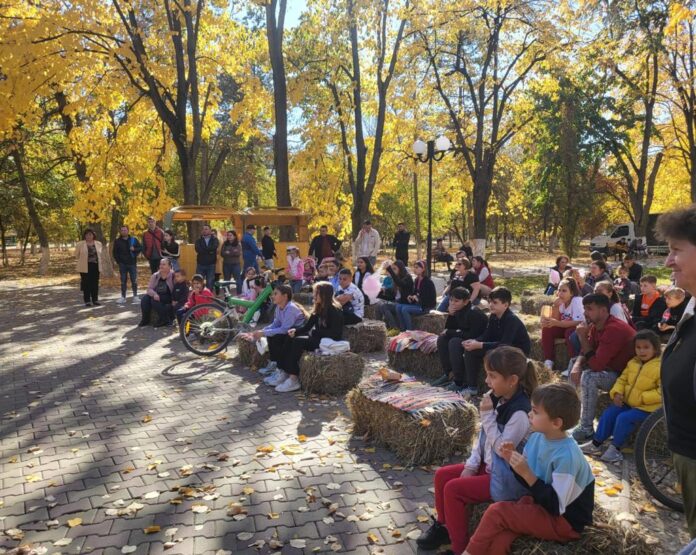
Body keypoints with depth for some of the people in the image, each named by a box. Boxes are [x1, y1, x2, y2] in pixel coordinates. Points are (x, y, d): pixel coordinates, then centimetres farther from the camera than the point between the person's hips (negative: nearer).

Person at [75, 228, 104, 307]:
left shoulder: (98, 244, 7)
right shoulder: (80, 244, -2)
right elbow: (77, 255, 6)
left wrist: (96, 261, 12)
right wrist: (84, 260, 12)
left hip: (95, 266, 3)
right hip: (85, 267, -3)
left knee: (95, 283, 5)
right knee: (86, 284, -1)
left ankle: (95, 300, 13)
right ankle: (87, 301, 6)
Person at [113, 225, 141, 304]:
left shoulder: (133, 240, 3)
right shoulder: (117, 241, 5)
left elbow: (140, 248, 5)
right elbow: (115, 253, 9)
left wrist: (134, 249, -15)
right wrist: (118, 261, 0)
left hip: (132, 263, -1)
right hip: (122, 264, 1)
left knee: (134, 280, 0)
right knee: (123, 281, 5)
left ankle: (135, 296, 7)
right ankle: (123, 297, 10)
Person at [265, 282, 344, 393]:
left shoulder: (334, 310, -14)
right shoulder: (318, 308, 10)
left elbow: (335, 333, -21)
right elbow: (307, 326, 9)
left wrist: (315, 332, -18)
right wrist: (295, 331, -10)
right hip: (317, 337, 9)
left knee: (298, 342, -25)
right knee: (290, 339, -9)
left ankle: (293, 379, -23)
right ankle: (282, 372, -14)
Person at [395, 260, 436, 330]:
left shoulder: (428, 282, -12)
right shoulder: (416, 280, 11)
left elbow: (431, 298, -15)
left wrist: (418, 298, -22)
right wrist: (410, 297, -1)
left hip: (425, 307, -8)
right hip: (417, 304, 8)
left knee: (405, 309, -26)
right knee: (398, 307, -14)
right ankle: (403, 330, -12)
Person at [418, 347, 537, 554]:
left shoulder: (520, 413, -27)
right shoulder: (496, 399, 0)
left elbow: (502, 448, -25)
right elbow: (482, 437, 7)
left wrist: (487, 416, -24)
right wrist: (471, 465, 2)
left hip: (505, 478, -9)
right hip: (488, 466, 9)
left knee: (453, 489, -16)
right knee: (442, 475, 6)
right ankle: (443, 526, 25)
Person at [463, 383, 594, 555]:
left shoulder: (566, 455, -26)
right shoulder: (537, 437, -2)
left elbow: (556, 506, -26)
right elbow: (529, 482, 9)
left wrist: (526, 473, -29)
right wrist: (512, 461, -10)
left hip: (564, 521, -7)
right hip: (539, 503, 7)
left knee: (497, 511, -19)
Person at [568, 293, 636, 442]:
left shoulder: (614, 329, -30)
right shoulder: (596, 325, 0)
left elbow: (596, 364, -31)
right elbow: (585, 353, 4)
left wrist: (583, 337, -24)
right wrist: (576, 366, -17)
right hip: (609, 367, 10)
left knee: (589, 377, -30)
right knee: (573, 362, 11)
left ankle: (586, 429, -16)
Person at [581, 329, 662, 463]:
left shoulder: (662, 367, -16)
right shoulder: (633, 363, 7)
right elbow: (622, 379, 12)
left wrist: (642, 397, -24)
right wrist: (617, 393, -6)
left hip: (647, 406, -7)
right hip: (628, 402, 7)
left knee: (624, 418, -24)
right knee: (608, 413, -4)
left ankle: (615, 448, -6)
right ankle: (596, 444, 5)